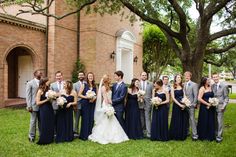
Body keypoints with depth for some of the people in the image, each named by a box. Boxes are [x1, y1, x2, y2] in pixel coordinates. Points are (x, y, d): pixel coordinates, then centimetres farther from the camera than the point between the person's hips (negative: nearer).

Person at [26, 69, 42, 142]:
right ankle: (32, 136, 16)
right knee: (33, 121, 4)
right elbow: (28, 95, -4)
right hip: (34, 106, -3)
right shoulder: (30, 83, -2)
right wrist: (29, 106, -9)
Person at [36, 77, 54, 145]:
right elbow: (38, 103, -12)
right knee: (44, 125, 1)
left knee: (50, 124, 11)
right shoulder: (40, 91, -9)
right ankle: (43, 140, 16)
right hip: (44, 109, -7)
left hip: (49, 108, 7)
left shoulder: (48, 90, 10)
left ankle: (49, 139, 24)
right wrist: (46, 100, -17)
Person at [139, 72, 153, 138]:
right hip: (140, 103, 1)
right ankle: (143, 132, 18)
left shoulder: (150, 84, 9)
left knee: (147, 118, -5)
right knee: (142, 119, 7)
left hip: (148, 103, -1)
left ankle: (148, 133, -3)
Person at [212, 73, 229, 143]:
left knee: (220, 122, -1)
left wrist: (224, 106, -12)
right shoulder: (212, 86, 8)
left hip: (220, 107, -4)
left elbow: (226, 97, -4)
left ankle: (219, 136, 10)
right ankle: (215, 134, 23)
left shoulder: (224, 86, -5)